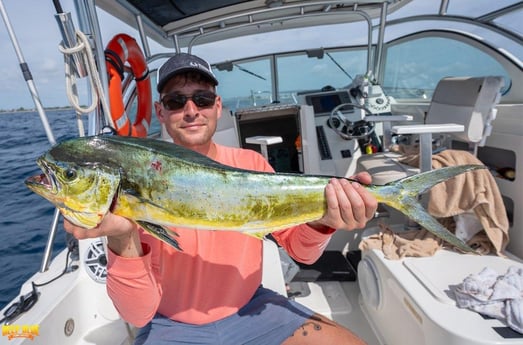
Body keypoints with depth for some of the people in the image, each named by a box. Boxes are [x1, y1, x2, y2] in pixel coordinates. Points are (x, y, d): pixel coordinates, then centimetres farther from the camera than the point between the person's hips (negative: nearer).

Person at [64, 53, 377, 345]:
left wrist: (320, 220, -27)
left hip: (249, 309, 2)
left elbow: (300, 251, -7)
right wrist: (122, 240, -35)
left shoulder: (251, 164, -10)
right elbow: (139, 314, -18)